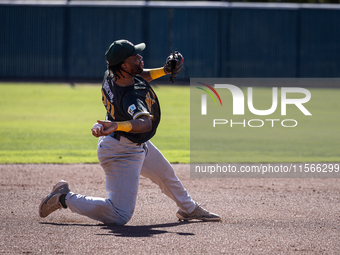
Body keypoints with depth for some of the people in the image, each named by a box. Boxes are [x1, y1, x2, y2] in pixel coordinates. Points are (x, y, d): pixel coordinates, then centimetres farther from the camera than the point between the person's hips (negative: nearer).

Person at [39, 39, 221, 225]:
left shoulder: (111, 76, -11)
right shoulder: (131, 97, -37)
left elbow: (140, 76, 11)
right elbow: (145, 123, -56)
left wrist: (163, 71, -4)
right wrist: (116, 126, -73)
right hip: (121, 152, -10)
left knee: (166, 174, 30)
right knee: (120, 216, -10)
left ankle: (188, 210, 55)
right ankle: (65, 198, 2)